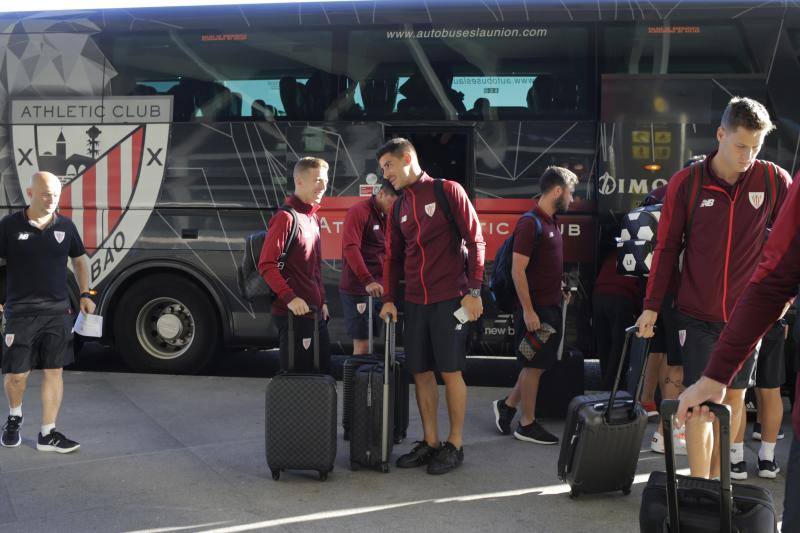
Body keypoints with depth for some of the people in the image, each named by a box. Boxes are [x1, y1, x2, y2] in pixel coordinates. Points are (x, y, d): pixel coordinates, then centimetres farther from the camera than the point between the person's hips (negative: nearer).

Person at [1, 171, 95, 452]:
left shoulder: (65, 226, 5)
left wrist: (85, 294, 12)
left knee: (54, 371, 3)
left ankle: (47, 434, 11)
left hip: (58, 312, 3)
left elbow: (79, 260, 19)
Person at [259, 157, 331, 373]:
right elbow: (267, 265, -17)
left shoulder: (313, 218, 17)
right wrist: (290, 298, -25)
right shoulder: (286, 218, -11)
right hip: (294, 313, -9)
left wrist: (322, 301, 17)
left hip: (315, 312, 9)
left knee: (323, 371, 12)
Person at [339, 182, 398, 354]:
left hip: (377, 289, 8)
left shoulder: (386, 216, 14)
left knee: (371, 342, 11)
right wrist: (367, 280, -29)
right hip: (357, 289, -8)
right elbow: (350, 248, -21)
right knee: (362, 344, -7)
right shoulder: (359, 212, -10)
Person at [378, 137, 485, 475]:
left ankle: (455, 445, 8)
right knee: (421, 372, 6)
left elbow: (475, 241, -5)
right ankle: (430, 443, 16)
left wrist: (473, 291, -11)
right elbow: (393, 257, 19)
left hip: (449, 300, -6)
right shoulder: (398, 208, 15)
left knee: (450, 371, -3)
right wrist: (389, 298, 8)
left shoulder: (448, 191, -3)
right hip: (415, 303, 6)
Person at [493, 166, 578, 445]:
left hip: (551, 306, 9)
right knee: (534, 365, 1)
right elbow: (518, 270, -20)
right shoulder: (530, 223, -17)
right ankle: (527, 424, 12)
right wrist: (528, 310, -21)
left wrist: (559, 290, 14)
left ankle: (507, 405, 27)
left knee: (539, 364, 15)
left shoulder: (550, 222, 12)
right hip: (536, 308, -9)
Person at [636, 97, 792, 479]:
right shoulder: (686, 183, -7)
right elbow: (667, 248, -1)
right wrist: (651, 306, 0)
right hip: (698, 315, -2)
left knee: (734, 397, 11)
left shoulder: (774, 181, -4)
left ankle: (716, 477, 25)